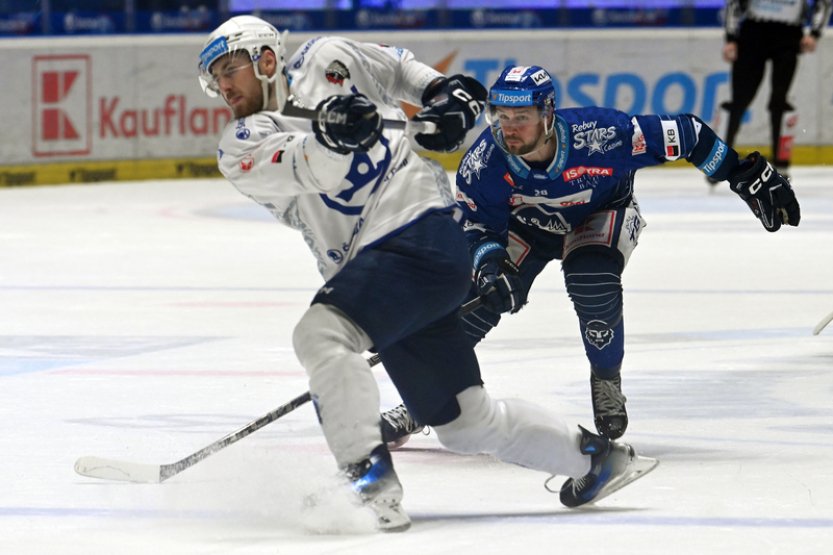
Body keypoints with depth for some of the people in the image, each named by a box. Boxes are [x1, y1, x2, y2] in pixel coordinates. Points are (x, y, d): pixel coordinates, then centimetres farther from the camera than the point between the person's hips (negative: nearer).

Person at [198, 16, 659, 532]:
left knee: (321, 332, -28)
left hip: (421, 232, -6)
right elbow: (312, 171, -9)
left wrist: (444, 92, 8)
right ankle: (594, 456, 26)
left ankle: (371, 480, -35)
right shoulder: (240, 147, 11)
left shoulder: (327, 60, 7)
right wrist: (327, 139, -30)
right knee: (465, 422, 9)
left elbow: (399, 68, 26)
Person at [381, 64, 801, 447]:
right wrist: (489, 264, -41)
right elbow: (477, 227, -19)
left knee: (592, 279, -30)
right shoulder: (484, 163, -31)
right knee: (480, 296, -13)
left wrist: (745, 176, -21)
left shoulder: (599, 134, -38)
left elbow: (683, 135, -28)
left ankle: (607, 379, -2)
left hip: (602, 213, -2)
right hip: (526, 223, 2)